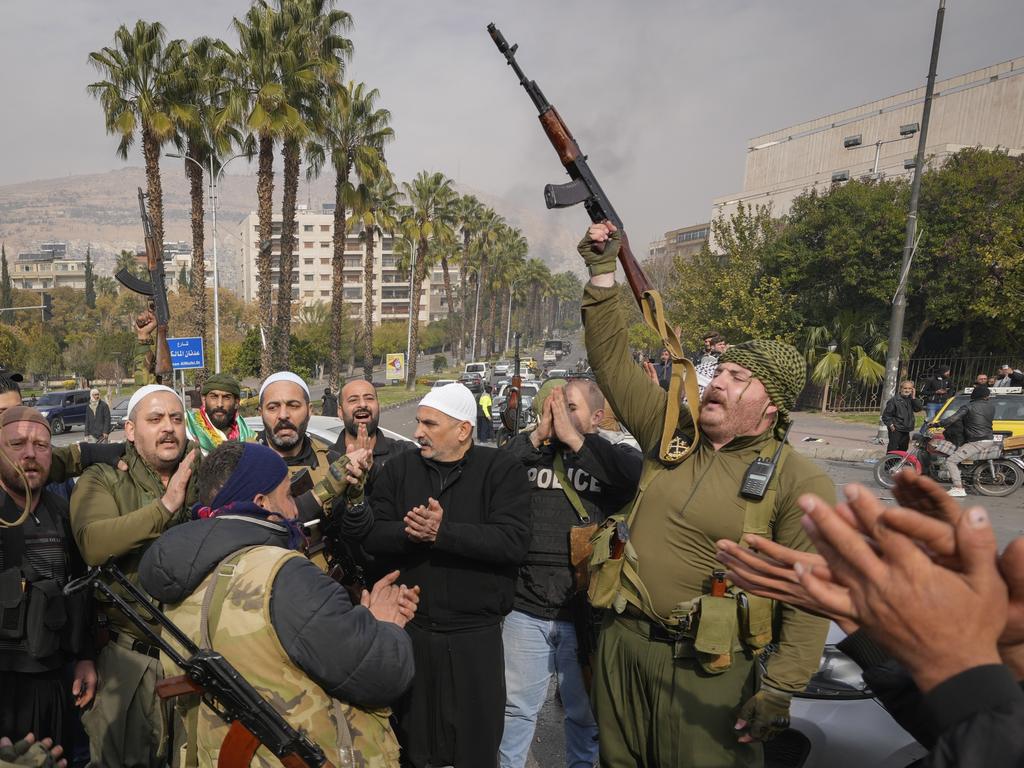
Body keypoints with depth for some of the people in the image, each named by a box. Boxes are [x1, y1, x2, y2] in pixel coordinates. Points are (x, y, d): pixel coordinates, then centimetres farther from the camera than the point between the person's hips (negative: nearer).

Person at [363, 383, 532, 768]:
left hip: (475, 634, -2)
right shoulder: (399, 467, 3)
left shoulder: (501, 469, -7)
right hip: (407, 629, 3)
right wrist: (409, 531, -25)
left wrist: (443, 532, -25)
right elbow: (372, 535, -5)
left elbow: (514, 542, -20)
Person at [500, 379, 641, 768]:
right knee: (517, 706, 17)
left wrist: (574, 438, -21)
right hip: (525, 607, 1)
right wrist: (539, 434, -16)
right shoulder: (531, 452, 3)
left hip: (585, 610, -1)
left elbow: (640, 476, -24)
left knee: (586, 711, 18)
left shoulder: (614, 457, -1)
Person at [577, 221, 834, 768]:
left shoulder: (799, 482, -10)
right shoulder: (671, 431, 2)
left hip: (706, 667, -5)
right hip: (622, 641, 5)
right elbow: (612, 361, 2)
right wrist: (602, 272, -3)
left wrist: (781, 689, -18)